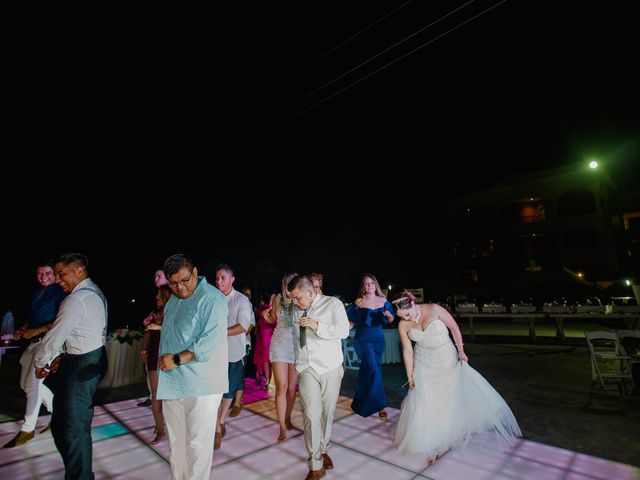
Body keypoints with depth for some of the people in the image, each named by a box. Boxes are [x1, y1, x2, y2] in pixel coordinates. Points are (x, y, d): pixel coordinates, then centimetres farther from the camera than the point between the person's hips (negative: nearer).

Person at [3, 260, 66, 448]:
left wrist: (38, 330, -19)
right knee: (26, 384, 16)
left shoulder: (59, 292, -12)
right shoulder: (38, 292, 13)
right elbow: (34, 317, 21)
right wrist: (22, 330, 5)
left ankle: (27, 429, 9)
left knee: (32, 384, -5)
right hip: (33, 342, 9)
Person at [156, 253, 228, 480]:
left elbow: (211, 340, -23)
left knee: (197, 444, 6)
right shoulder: (173, 298, 12)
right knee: (176, 442, 20)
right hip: (171, 383, 8)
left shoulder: (211, 299, -17)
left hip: (200, 385, -7)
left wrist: (177, 359, -20)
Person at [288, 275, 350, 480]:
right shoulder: (297, 311, 6)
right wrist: (298, 362, 18)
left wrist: (317, 326, -25)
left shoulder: (333, 304, -8)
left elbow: (343, 331, -16)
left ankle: (322, 450, 35)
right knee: (311, 415, -4)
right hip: (307, 369, 2)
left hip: (330, 368, -2)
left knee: (327, 413, 11)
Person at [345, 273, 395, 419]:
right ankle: (380, 405, 1)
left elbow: (391, 320, 8)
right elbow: (352, 322, -1)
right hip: (363, 340, -3)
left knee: (366, 370, 15)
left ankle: (361, 403, 34)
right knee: (374, 370, -12)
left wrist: (388, 315, -14)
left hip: (378, 339, 3)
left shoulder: (383, 301, 3)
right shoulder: (359, 302, -5)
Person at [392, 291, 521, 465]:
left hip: (446, 359, -1)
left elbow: (454, 328, -9)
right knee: (425, 400, 2)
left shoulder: (434, 309, -22)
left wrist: (461, 351, -3)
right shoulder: (403, 325, -14)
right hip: (424, 364, 1)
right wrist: (410, 377, -3)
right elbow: (407, 351, -7)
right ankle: (432, 445, 22)